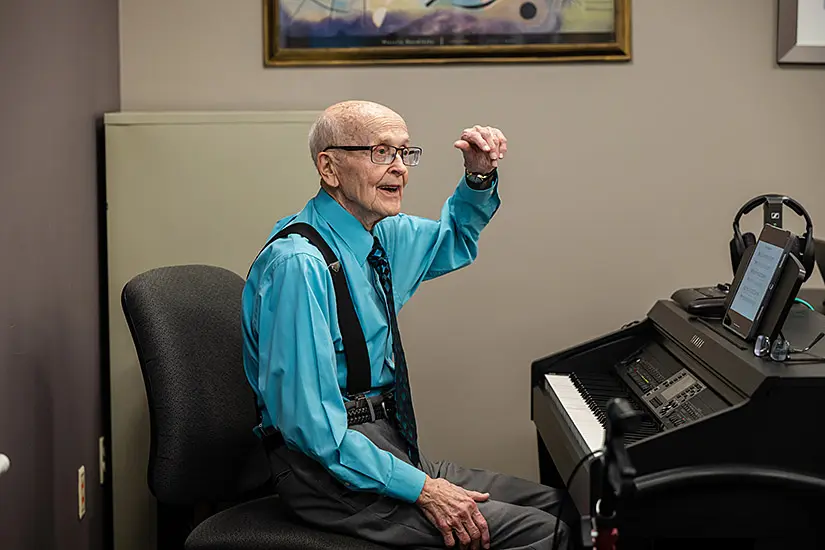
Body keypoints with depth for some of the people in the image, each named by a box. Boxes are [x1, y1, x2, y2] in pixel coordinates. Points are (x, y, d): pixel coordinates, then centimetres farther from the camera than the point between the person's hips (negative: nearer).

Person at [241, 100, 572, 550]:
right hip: (330, 470, -9)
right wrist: (420, 488, -21)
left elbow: (453, 242, 29)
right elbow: (308, 420, -24)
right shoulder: (298, 264, -21)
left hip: (387, 445, 9)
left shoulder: (382, 235, 5)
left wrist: (479, 176, 8)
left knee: (551, 502, 5)